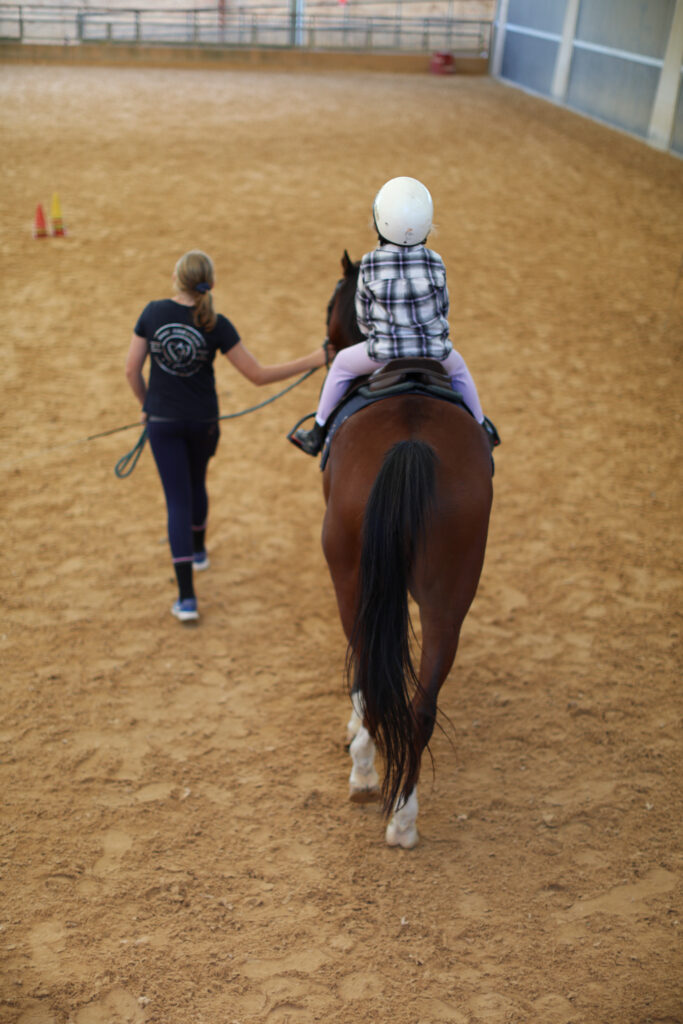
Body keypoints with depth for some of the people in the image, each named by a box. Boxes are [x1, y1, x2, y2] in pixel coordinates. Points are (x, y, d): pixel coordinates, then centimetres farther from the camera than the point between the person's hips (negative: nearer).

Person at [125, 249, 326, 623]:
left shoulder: (153, 312, -9)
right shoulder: (216, 325, -13)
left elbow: (131, 369, -4)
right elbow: (258, 374, -13)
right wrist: (312, 361, -6)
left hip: (162, 420, 0)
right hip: (203, 420, 1)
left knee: (178, 499, 2)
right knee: (196, 483, 28)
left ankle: (186, 597, -2)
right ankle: (197, 550, 52)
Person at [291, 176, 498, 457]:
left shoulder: (369, 265, -15)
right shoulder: (435, 263, -12)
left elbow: (363, 314, -1)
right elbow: (442, 309, 2)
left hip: (385, 352, -1)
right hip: (434, 350, 1)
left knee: (342, 363, 27)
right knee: (457, 367, 35)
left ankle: (318, 434, 34)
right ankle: (481, 430, 47)